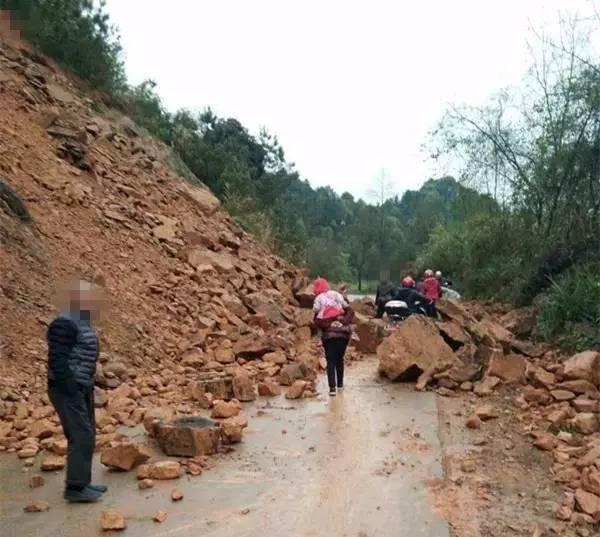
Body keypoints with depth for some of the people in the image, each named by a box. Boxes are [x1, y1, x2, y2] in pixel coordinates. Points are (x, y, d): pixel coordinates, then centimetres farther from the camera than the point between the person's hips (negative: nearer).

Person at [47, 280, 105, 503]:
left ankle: (82, 482, 22)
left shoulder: (79, 322, 11)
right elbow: (57, 361, -23)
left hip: (80, 388, 10)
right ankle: (75, 488, 4)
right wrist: (73, 392, -21)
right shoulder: (65, 324, -20)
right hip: (68, 391, -10)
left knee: (86, 435, 13)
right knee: (81, 437, -6)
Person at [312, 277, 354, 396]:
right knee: (340, 359, 17)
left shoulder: (318, 299, -1)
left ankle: (332, 387, -8)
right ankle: (340, 384, 24)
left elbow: (316, 319, -7)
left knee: (331, 361, 1)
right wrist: (345, 322, -6)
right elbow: (350, 312, 2)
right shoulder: (337, 295, 8)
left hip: (329, 334, -3)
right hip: (343, 332, 3)